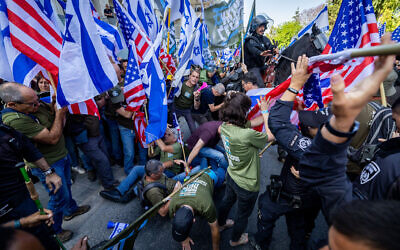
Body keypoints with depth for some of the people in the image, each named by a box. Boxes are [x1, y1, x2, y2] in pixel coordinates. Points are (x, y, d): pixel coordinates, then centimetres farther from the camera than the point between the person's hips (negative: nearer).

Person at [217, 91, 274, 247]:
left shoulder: (224, 126, -15)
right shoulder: (247, 135, -38)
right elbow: (270, 136, -19)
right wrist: (265, 112, -12)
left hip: (231, 176, 7)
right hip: (246, 185, -6)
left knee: (227, 201, 35)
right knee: (242, 215, 24)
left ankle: (220, 223, 64)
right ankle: (235, 240, 52)